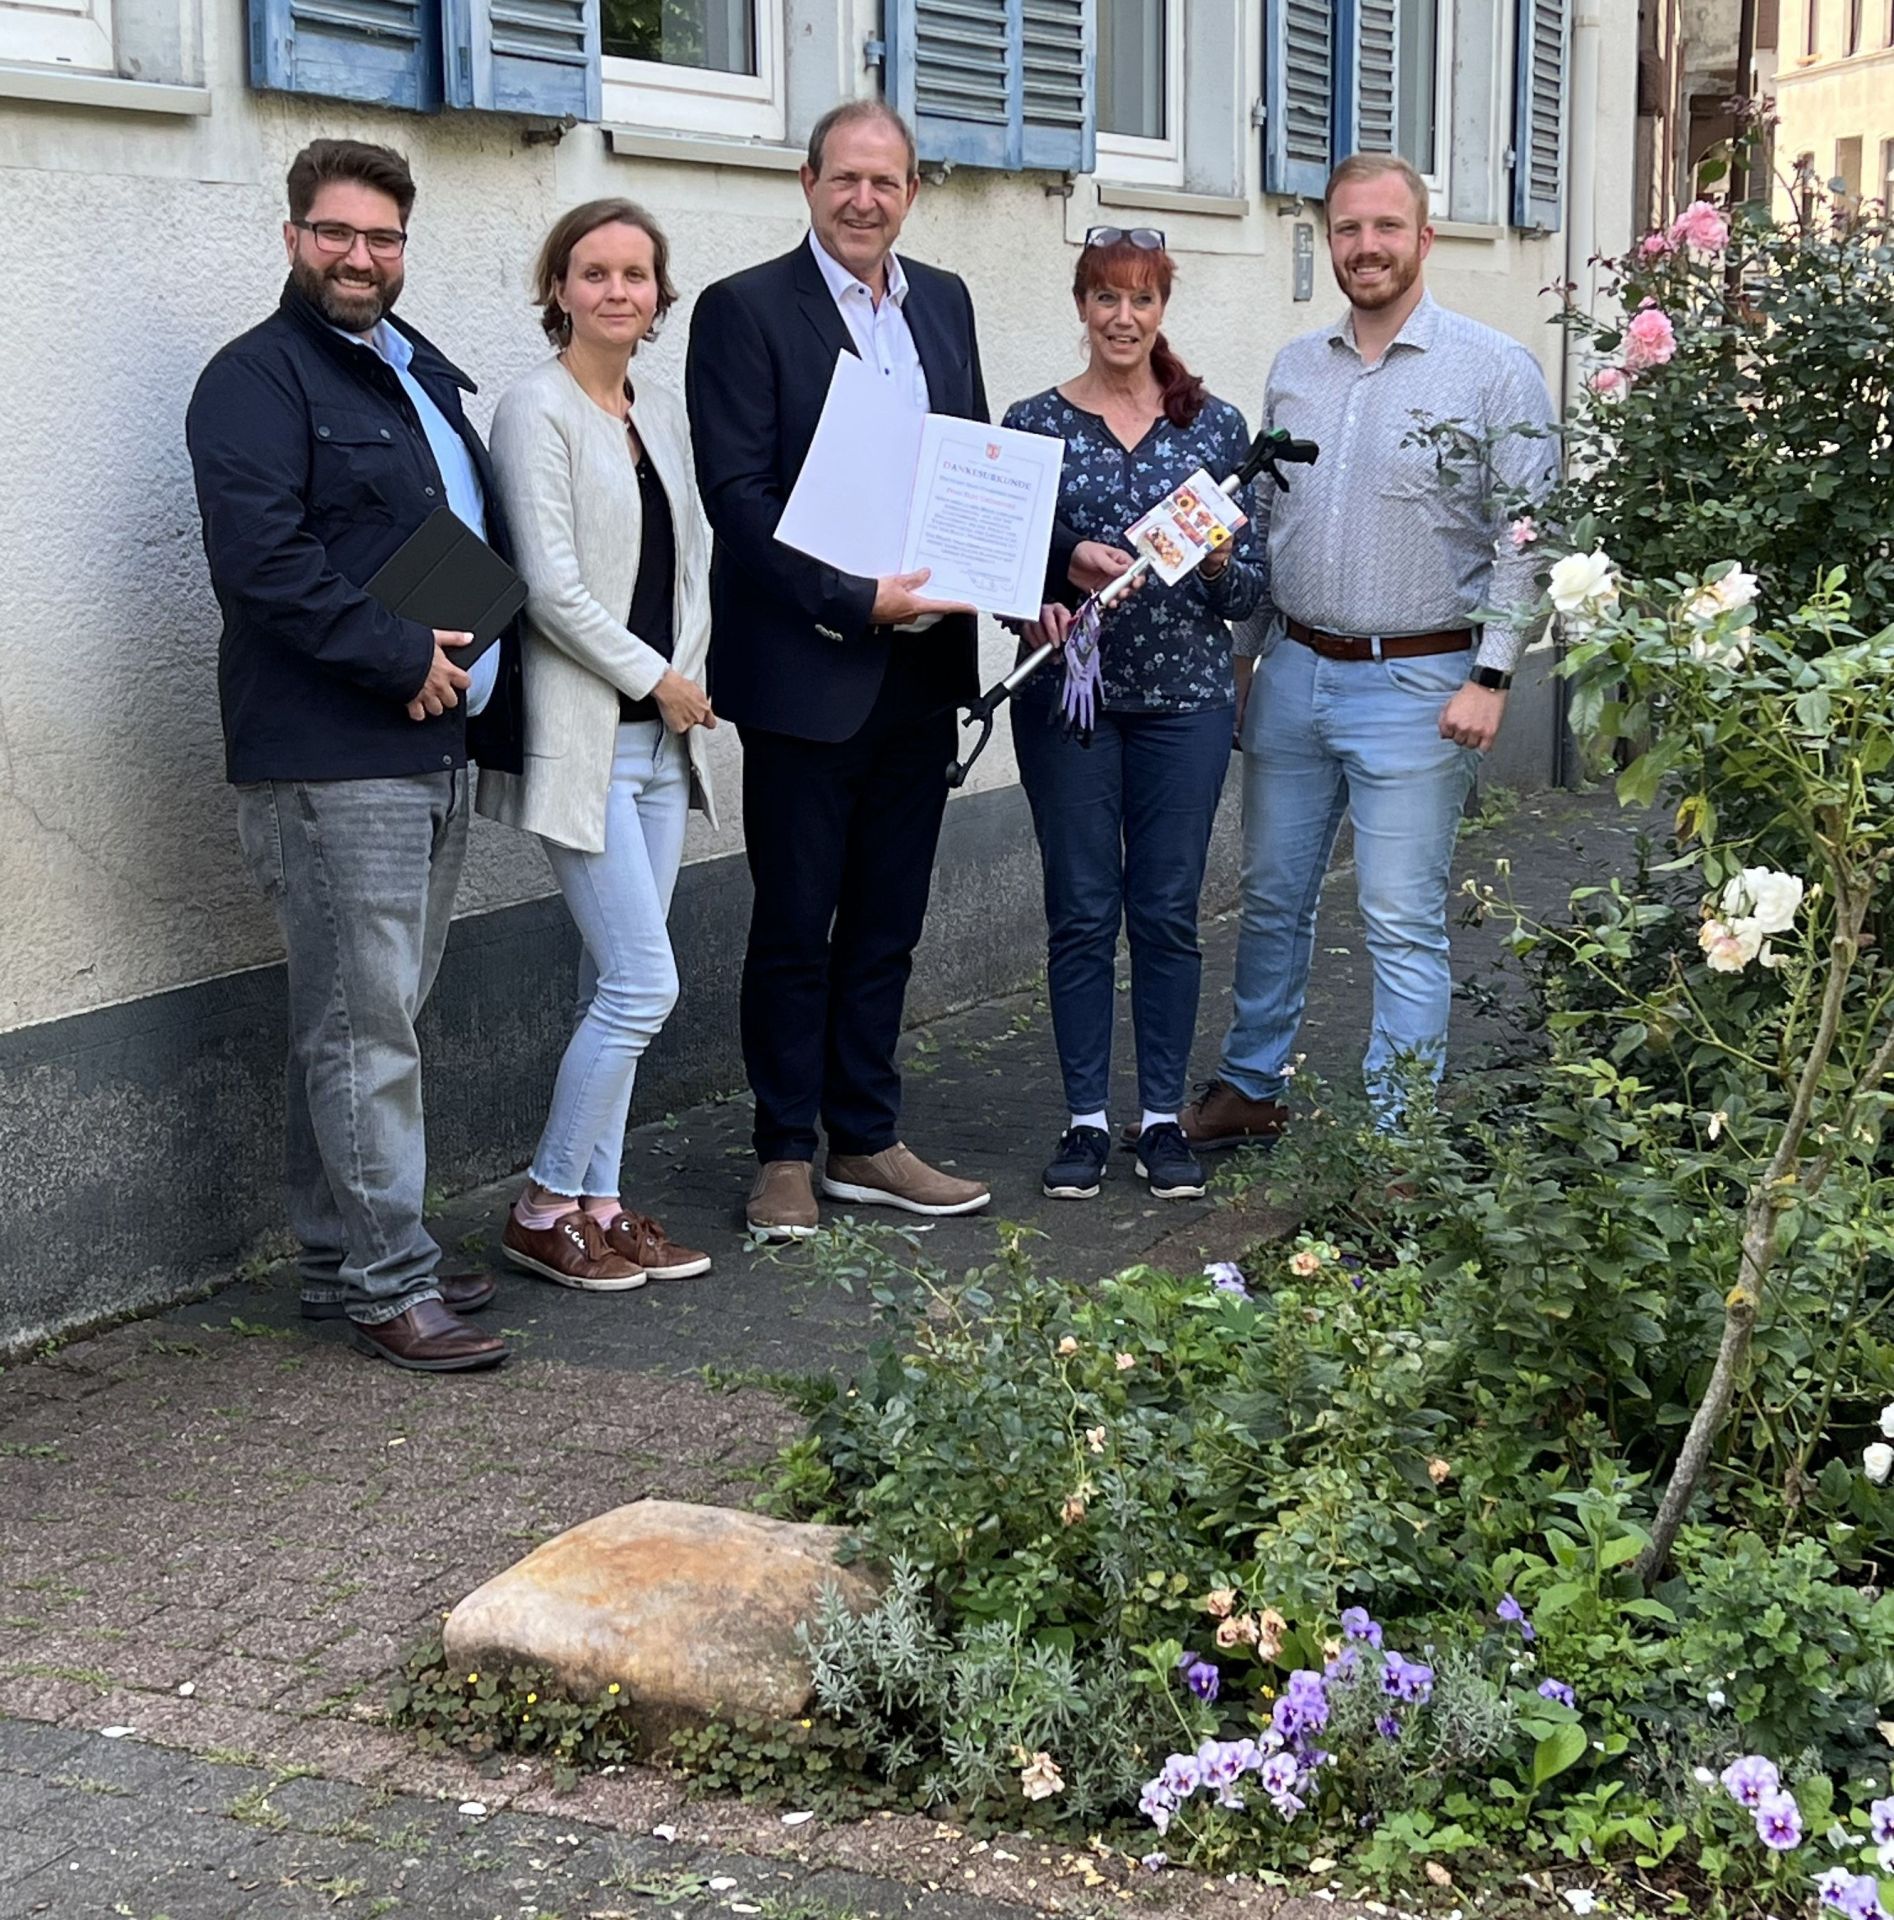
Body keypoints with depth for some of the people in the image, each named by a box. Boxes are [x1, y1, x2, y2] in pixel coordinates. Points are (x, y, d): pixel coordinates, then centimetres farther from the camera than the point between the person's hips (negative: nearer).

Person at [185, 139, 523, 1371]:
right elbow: (261, 555, -21)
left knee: (372, 1021, 14)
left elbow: (481, 532, 27)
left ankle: (344, 1261, 23)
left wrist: (480, 676, 11)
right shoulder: (259, 379, -8)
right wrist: (402, 657, -18)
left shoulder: (421, 372, 19)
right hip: (333, 759, -9)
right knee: (366, 1029, -6)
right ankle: (391, 1285, 1)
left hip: (434, 744, 9)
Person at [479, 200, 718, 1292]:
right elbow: (553, 589, -15)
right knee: (643, 982, -9)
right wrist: (657, 680, -9)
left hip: (661, 736, 7)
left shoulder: (663, 415, 13)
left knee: (616, 987, 10)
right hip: (585, 737, -7)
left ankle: (595, 1203, 19)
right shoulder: (539, 411, -10)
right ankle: (545, 1209, 5)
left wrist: (690, 675, 0)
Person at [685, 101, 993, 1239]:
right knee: (795, 927, 4)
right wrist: (852, 603, -21)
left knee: (885, 926, 13)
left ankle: (867, 1144, 24)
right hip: (807, 667, -6)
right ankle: (787, 1155, 16)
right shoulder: (747, 310, -7)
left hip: (922, 665, 6)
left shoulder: (944, 304, 12)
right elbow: (738, 494, -14)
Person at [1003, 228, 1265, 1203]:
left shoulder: (1217, 425, 5)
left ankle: (1164, 1115, 16)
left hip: (1184, 694, 1)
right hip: (1067, 693, -1)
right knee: (1081, 911, 4)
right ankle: (1085, 1117, 14)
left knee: (1168, 909, 5)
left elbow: (1248, 589, 6)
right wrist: (1066, 567, -18)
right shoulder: (1034, 423, 2)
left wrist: (1221, 561, -16)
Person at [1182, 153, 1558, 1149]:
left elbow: (1526, 539, -8)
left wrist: (1490, 677, -14)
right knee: (1272, 899, 15)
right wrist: (1243, 654, 13)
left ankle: (1399, 1137, 7)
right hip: (1292, 673, 5)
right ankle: (1251, 1089, 30)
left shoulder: (1494, 370, -6)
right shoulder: (1294, 368, 10)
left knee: (1402, 924, -2)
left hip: (1414, 685, -5)